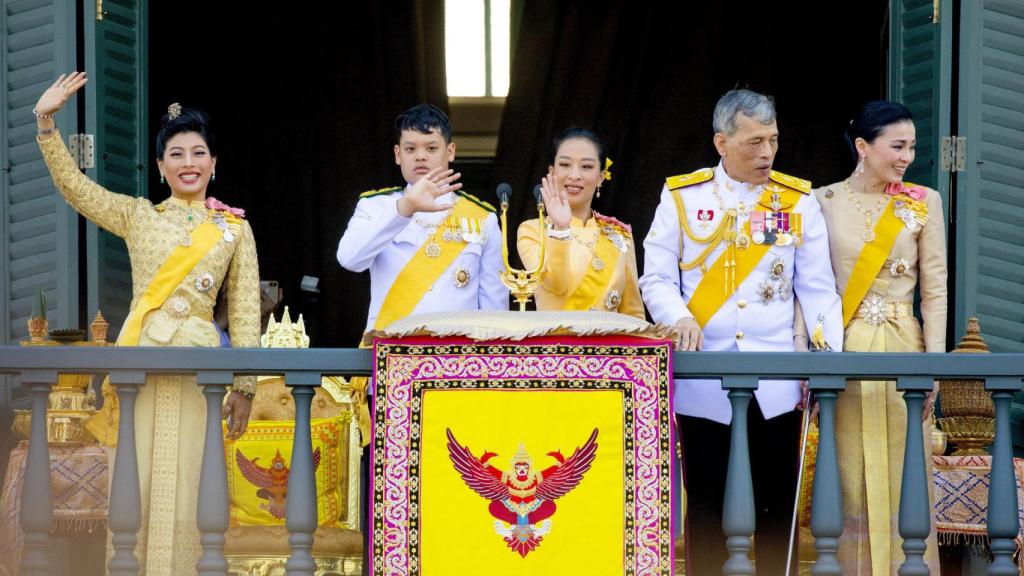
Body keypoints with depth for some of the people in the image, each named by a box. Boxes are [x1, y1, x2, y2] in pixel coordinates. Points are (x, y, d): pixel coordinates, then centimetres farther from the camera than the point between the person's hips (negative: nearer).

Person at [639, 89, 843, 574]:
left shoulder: (797, 199, 6)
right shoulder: (682, 196, 3)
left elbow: (818, 289, 5)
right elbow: (657, 278, 3)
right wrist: (681, 318, -17)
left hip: (775, 385, 1)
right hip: (703, 384, -1)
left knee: (777, 508, 3)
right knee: (706, 510, 5)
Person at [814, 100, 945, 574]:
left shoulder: (923, 204, 4)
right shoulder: (823, 202, 3)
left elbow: (935, 289, 3)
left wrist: (934, 362, -5)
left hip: (902, 352, 0)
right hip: (842, 353, 0)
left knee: (902, 476, 0)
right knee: (848, 478, 1)